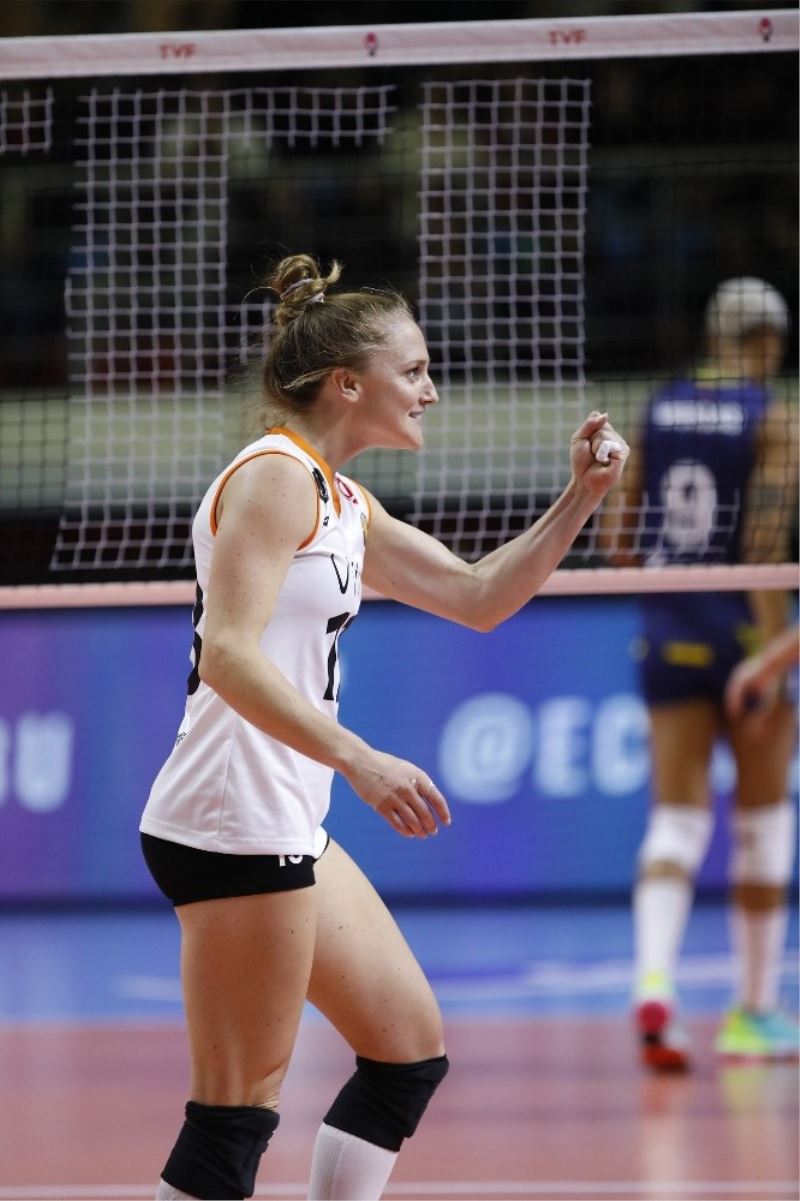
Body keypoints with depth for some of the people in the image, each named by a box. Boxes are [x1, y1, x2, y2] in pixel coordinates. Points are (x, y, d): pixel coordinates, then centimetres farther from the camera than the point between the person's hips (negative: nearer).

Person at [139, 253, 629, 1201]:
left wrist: (580, 498, 12)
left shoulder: (342, 504, 17)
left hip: (289, 830, 10)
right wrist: (359, 761, -34)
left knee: (411, 1050, 14)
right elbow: (227, 654, -24)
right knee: (238, 1110, -9)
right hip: (232, 826, -10)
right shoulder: (276, 476, -13)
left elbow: (478, 598, 24)